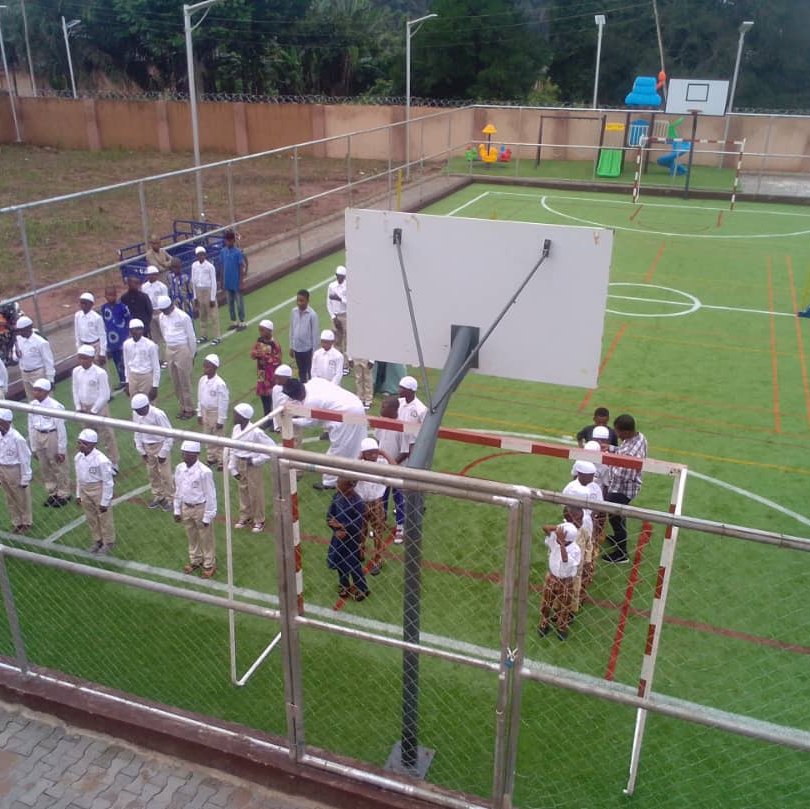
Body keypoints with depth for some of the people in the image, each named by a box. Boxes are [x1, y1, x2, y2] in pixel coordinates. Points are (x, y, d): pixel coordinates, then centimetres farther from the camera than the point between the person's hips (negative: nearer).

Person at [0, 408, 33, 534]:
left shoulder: (17, 438, -23)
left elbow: (24, 459, -16)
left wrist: (25, 479, -11)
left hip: (15, 470, -6)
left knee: (22, 499, 12)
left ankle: (27, 522, 31)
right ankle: (16, 522, 36)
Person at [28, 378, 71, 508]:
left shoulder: (55, 406, -19)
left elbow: (61, 429, -14)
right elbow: (31, 427, 7)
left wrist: (61, 450, -11)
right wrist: (33, 447, 10)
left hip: (53, 437, -6)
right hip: (39, 437, 6)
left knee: (58, 467, 8)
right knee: (45, 468, 17)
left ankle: (63, 494, 25)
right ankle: (52, 493, 34)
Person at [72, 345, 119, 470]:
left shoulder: (100, 373, -19)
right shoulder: (76, 371, -3)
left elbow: (105, 395, -17)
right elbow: (75, 391, 6)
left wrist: (93, 411, -15)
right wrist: (78, 408, 0)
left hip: (99, 408, -5)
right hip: (84, 408, 6)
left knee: (107, 436, 3)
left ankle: (113, 463, 13)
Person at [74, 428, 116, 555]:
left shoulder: (101, 460, -26)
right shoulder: (78, 457, -5)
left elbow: (108, 482, -19)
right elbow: (79, 477, 10)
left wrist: (105, 502, -16)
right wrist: (78, 495, 13)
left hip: (99, 491, -6)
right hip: (85, 490, 7)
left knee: (104, 518, 10)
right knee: (90, 518, 20)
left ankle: (108, 543, 29)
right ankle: (97, 541, 39)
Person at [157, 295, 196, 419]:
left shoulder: (183, 317, -13)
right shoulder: (161, 317, 4)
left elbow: (191, 337, -7)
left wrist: (192, 355, -3)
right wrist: (169, 346, 16)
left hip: (182, 349, -6)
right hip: (169, 350, 6)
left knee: (185, 381, 0)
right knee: (176, 382, 10)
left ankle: (189, 409, 10)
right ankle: (183, 407, 22)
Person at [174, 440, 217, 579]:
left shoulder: (204, 472, -25)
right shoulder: (179, 468, -6)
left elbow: (210, 495, -17)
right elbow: (178, 491, 6)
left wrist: (207, 517, -14)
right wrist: (177, 510, 10)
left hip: (201, 508, -6)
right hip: (186, 508, 6)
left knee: (206, 539, 11)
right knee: (192, 537, 23)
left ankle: (209, 565, 29)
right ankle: (195, 561, 43)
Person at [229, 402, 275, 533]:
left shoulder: (255, 432, -24)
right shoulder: (235, 429, -5)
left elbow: (272, 447, -20)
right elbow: (233, 449, 5)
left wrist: (256, 460, -18)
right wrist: (233, 468, 4)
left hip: (252, 465, -6)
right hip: (239, 464, 6)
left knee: (256, 494, 7)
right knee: (243, 491, 19)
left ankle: (259, 521, 24)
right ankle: (245, 517, 37)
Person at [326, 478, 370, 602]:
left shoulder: (357, 502, -25)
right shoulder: (337, 495, -8)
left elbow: (357, 526, -24)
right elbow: (329, 515, -4)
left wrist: (341, 525, -30)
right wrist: (336, 531, -18)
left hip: (352, 539, -6)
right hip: (338, 536, 6)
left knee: (354, 565, 10)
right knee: (339, 562, 21)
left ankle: (362, 589, 32)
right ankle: (344, 585, 45)